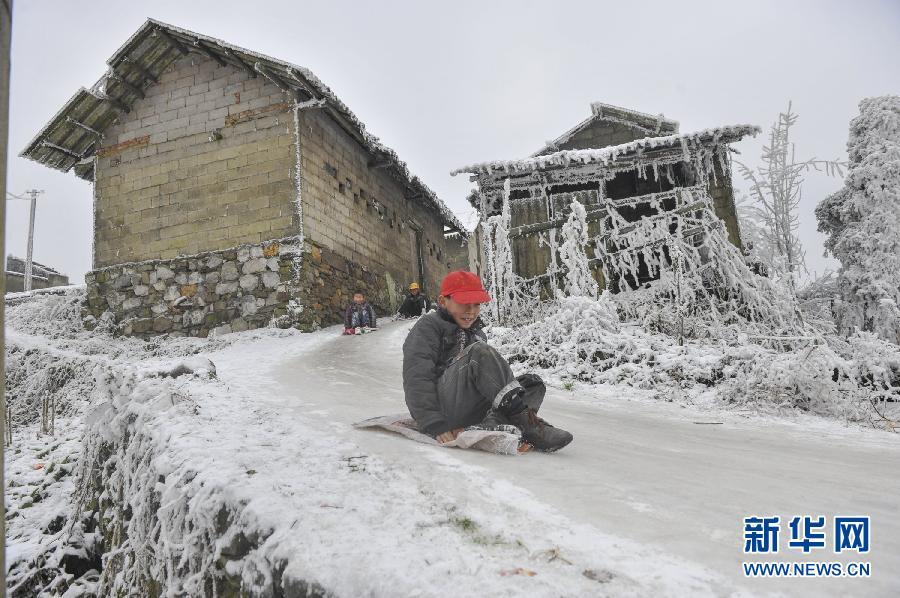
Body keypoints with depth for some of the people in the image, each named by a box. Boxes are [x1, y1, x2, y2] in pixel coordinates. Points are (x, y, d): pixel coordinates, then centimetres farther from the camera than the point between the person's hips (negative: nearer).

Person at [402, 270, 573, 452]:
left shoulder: (478, 334, 26)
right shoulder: (429, 326, 4)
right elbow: (417, 379, -9)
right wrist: (434, 425, -21)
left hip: (474, 415, 7)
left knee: (533, 383, -7)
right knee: (480, 353, -28)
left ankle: (494, 425, -36)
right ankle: (526, 424, -32)